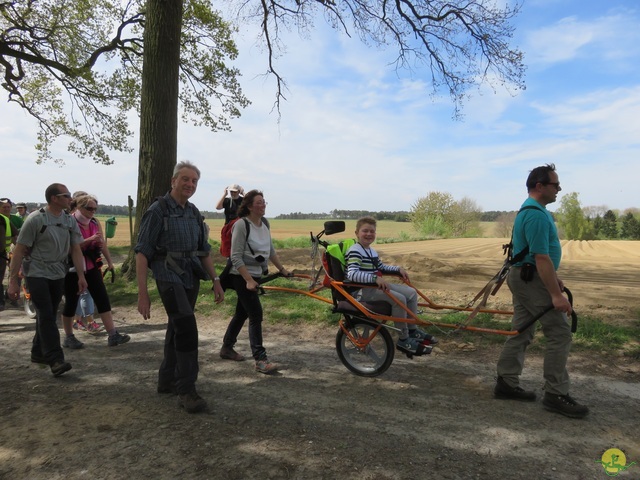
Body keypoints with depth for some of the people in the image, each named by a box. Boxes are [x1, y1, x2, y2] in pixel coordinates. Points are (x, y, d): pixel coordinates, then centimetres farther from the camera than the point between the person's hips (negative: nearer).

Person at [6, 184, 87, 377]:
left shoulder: (70, 221, 4)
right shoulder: (35, 219, -12)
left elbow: (76, 250, 7)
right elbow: (19, 250, -10)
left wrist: (81, 276, 1)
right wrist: (13, 280, -11)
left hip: (58, 275, 5)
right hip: (36, 274, -5)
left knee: (48, 315, 12)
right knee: (46, 315, -10)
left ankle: (38, 353, 27)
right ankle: (55, 360, -12)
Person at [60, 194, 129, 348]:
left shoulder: (95, 223, 5)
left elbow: (102, 244, 12)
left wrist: (109, 262, 14)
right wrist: (89, 240, -29)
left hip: (92, 267, 5)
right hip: (73, 269, -5)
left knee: (103, 298, -1)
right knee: (71, 302, 6)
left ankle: (113, 335, -1)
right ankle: (68, 337, 22)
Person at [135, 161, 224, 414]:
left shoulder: (194, 213, 12)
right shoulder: (158, 210, -7)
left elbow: (204, 250, 18)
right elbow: (142, 252, -10)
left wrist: (216, 281, 11)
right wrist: (143, 294, -15)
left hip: (191, 277, 7)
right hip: (169, 276, -7)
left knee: (177, 329, 14)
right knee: (187, 327, -17)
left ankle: (167, 380, 29)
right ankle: (186, 390, -8)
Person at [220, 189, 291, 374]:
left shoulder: (265, 223, 4)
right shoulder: (241, 225, -18)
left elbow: (271, 250, 14)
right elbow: (236, 257, -20)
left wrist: (282, 269, 13)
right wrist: (249, 280, -24)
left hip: (256, 275, 8)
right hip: (242, 276, -8)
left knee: (242, 313, 17)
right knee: (256, 314, -11)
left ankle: (227, 348, 33)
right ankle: (260, 360, -6)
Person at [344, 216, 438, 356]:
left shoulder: (371, 251, 16)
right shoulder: (355, 251, -17)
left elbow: (381, 267, 31)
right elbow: (352, 274, -32)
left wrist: (398, 269, 15)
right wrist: (375, 278, -39)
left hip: (376, 286, 10)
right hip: (362, 289, -10)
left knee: (411, 292, 4)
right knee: (399, 299, -26)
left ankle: (412, 330, 16)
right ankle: (403, 340, -12)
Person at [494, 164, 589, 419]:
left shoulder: (532, 210, 15)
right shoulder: (537, 214, -19)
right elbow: (541, 257, -24)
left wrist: (554, 277, 26)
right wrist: (556, 294, -24)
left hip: (522, 277, 11)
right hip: (532, 280, -11)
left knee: (521, 332, 13)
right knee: (560, 333, -4)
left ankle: (506, 383, 20)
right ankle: (556, 395, 3)